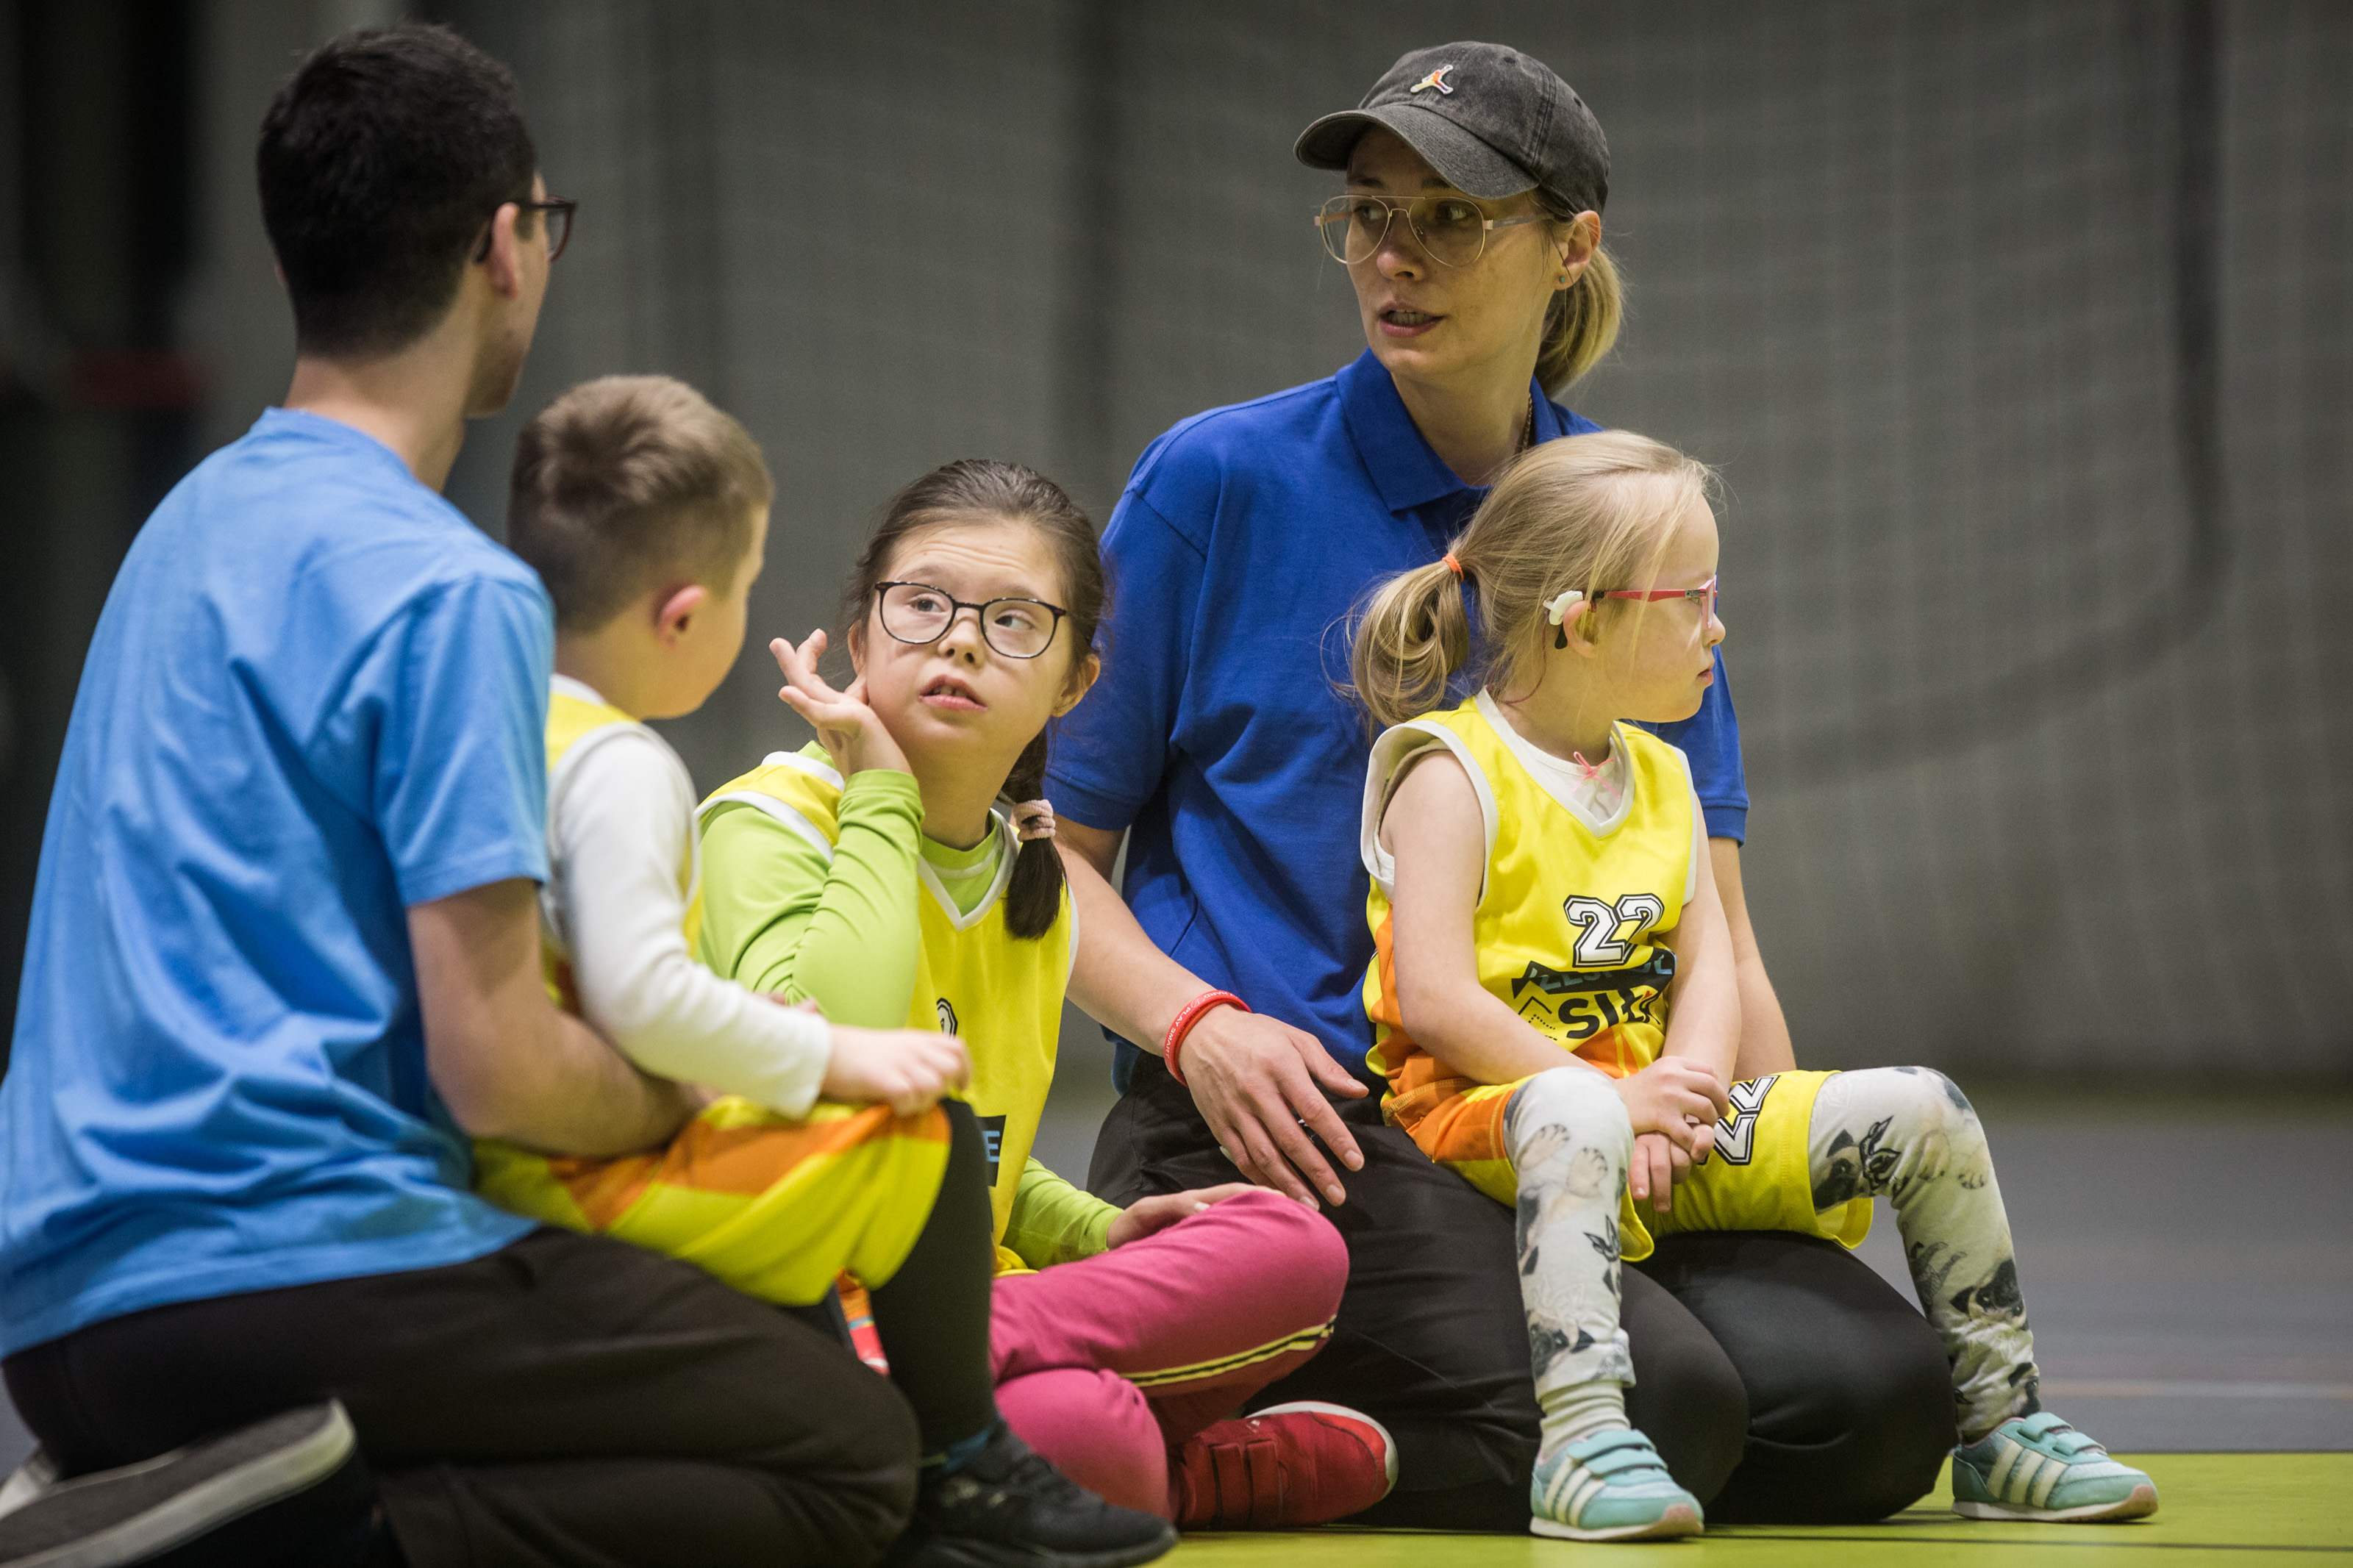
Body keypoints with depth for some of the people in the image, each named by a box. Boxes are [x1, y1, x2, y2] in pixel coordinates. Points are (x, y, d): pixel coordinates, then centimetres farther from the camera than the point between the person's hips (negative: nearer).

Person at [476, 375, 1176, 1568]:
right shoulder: (619, 766, -16)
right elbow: (642, 1000, -27)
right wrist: (832, 1058, -17)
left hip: (490, 1183, 10)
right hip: (586, 1186, -10)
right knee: (924, 1143, -9)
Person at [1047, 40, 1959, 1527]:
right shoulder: (1220, 482, 1)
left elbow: (1707, 925, 15)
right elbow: (1048, 840, 2)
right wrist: (1198, 1026, -16)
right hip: (1277, 1127, -6)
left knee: (1872, 1387, -18)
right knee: (1649, 1407, -29)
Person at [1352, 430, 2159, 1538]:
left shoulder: (1662, 782, 17)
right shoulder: (1453, 773, -7)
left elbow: (1708, 969, 8)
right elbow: (1433, 999, -17)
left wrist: (1683, 1097, -13)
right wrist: (1616, 1098, -20)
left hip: (1646, 1108, 7)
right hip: (1486, 1110, -7)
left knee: (1920, 1113, -3)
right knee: (1577, 1121, -43)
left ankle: (2003, 1428, 5)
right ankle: (1583, 1438, -54)